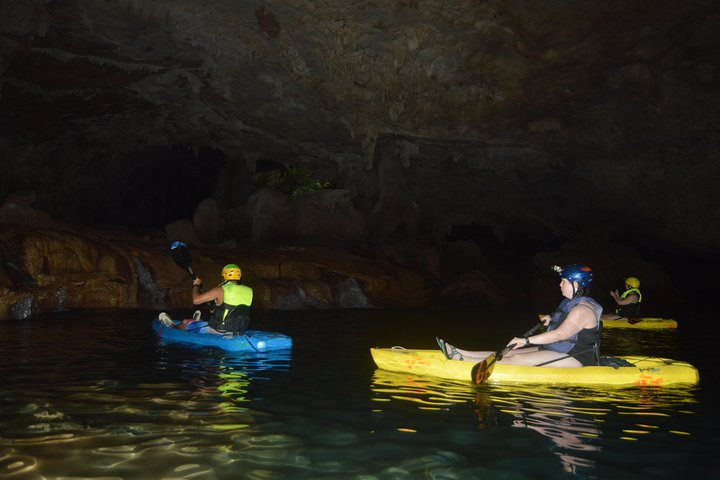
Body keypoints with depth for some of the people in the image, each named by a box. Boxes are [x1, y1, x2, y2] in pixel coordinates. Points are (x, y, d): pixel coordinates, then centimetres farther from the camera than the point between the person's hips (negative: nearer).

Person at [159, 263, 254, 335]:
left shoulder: (220, 290, -17)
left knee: (185, 323, 20)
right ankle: (197, 322, 65)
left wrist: (196, 285, 5)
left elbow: (196, 300, -13)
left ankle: (173, 326, 49)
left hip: (219, 331, -5)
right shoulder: (248, 291, 0)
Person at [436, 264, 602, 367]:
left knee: (516, 359, -19)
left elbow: (560, 334, -27)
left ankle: (463, 360, -25)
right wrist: (551, 319, 11)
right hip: (557, 350, 10)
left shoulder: (582, 309, -17)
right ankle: (459, 353, -7)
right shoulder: (572, 303, 15)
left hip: (574, 359, -10)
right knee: (510, 353, -1)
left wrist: (527, 340, -28)